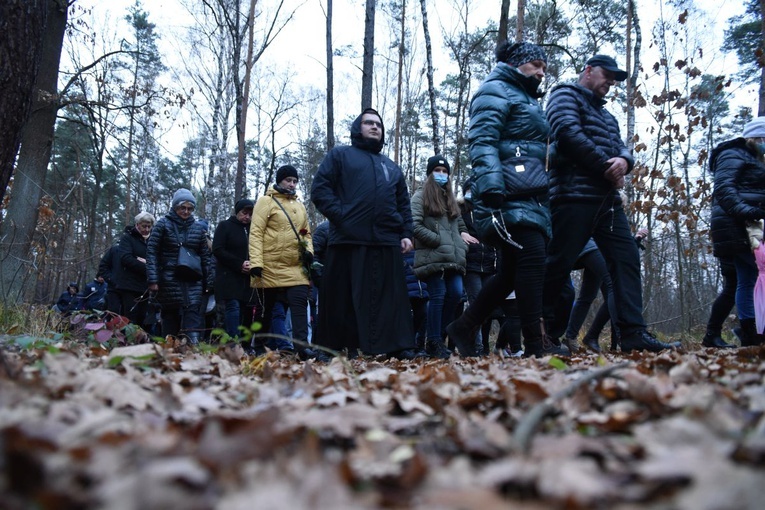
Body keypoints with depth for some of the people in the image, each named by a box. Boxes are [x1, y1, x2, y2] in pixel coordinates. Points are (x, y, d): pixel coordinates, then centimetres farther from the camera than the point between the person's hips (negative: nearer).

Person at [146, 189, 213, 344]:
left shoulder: (198, 228, 11)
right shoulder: (163, 224, 3)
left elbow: (205, 256, 14)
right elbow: (151, 252, -2)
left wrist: (209, 282, 9)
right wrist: (153, 279, -11)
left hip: (193, 282, 2)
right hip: (169, 281, -2)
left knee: (193, 316, -11)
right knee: (170, 317, 4)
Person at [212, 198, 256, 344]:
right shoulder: (225, 226, 5)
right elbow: (217, 250, -5)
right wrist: (239, 264, -13)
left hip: (247, 279, 5)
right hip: (229, 277, -5)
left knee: (246, 311, -1)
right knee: (233, 306, -17)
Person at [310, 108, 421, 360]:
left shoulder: (392, 167, 26)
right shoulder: (340, 154, 12)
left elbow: (404, 205, 25)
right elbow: (320, 189, 1)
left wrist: (406, 233, 10)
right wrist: (339, 215, -11)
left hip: (387, 242, 4)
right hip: (348, 240, -4)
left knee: (392, 296, 1)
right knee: (343, 297, -1)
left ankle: (399, 346, 4)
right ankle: (340, 349, 5)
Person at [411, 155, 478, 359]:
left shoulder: (450, 198, 25)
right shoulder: (420, 197, 4)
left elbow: (460, 224, 29)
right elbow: (415, 226, -8)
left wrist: (462, 235, 5)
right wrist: (440, 241, -12)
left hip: (453, 257, 6)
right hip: (432, 257, -6)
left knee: (455, 293, -4)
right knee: (438, 296, -8)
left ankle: (437, 336, 10)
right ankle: (434, 342, 2)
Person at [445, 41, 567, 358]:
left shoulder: (528, 100, 32)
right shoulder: (496, 91, 2)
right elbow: (482, 141, -14)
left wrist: (547, 196, 31)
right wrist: (490, 186, -28)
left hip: (531, 197, 10)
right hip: (509, 194, -10)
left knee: (513, 270, 5)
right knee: (532, 257, -19)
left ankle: (464, 327, 12)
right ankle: (535, 342, -19)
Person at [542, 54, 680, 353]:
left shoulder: (605, 114, 31)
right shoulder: (566, 96, 5)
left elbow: (620, 147, 19)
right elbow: (569, 133, -14)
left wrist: (623, 160, -7)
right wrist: (607, 166, -9)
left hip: (607, 198, 9)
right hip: (574, 194, -8)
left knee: (626, 259, -1)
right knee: (559, 264, -8)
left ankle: (633, 334, -2)